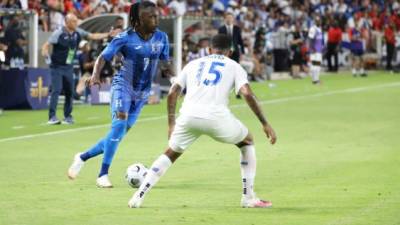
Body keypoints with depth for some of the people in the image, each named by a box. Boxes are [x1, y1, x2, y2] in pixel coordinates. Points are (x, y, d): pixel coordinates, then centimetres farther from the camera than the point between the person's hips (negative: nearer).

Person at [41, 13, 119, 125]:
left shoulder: (78, 32, 1)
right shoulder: (59, 33, -15)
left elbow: (92, 36, 8)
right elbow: (46, 45, -17)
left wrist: (108, 35, 1)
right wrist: (45, 52, -39)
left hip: (68, 67, 6)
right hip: (57, 67, -6)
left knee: (69, 91, 7)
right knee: (56, 90, -14)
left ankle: (67, 116, 17)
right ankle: (52, 117, -15)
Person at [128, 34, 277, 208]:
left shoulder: (193, 64, 25)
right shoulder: (234, 66, 17)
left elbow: (172, 93, 18)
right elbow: (247, 94, 1)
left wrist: (171, 124, 25)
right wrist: (265, 124, 2)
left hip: (188, 116, 2)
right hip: (216, 117, -2)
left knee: (170, 154, 24)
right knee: (247, 142, 24)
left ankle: (138, 197, 12)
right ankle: (249, 197, 18)